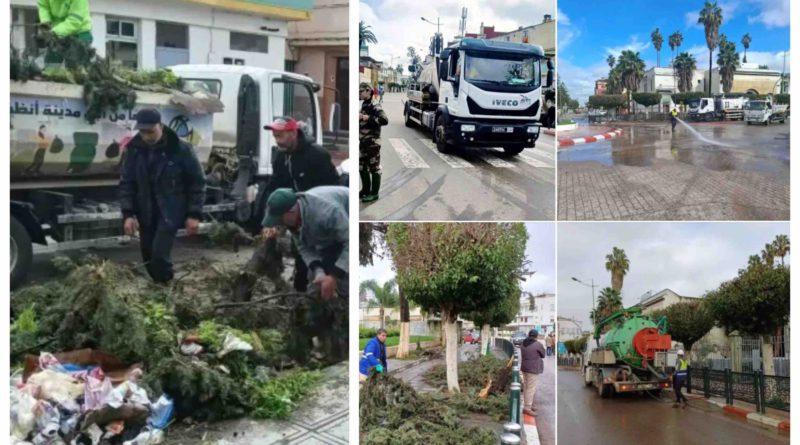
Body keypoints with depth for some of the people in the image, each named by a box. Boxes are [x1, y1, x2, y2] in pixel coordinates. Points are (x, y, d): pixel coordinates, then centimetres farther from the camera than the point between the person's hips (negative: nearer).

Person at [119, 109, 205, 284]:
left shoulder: (181, 149, -12)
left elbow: (197, 182, -6)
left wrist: (194, 214, -9)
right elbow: (127, 183, 4)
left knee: (159, 255, -17)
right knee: (148, 257, 10)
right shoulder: (135, 150, -2)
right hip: (145, 213, 5)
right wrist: (128, 214, -6)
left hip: (170, 211, -5)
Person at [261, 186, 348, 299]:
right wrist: (318, 272, -27)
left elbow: (351, 243, -39)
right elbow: (303, 247, -9)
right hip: (331, 232, 7)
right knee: (314, 276, 4)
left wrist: (334, 276, -42)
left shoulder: (326, 212, -43)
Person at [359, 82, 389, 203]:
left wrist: (366, 118, -29)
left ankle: (374, 193, 6)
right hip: (363, 142, 9)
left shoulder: (375, 107, -14)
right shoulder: (363, 106, 12)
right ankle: (366, 190, 27)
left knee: (374, 168, 0)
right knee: (362, 167, 14)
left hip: (373, 142, -9)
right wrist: (359, 118, 6)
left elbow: (384, 120, -30)